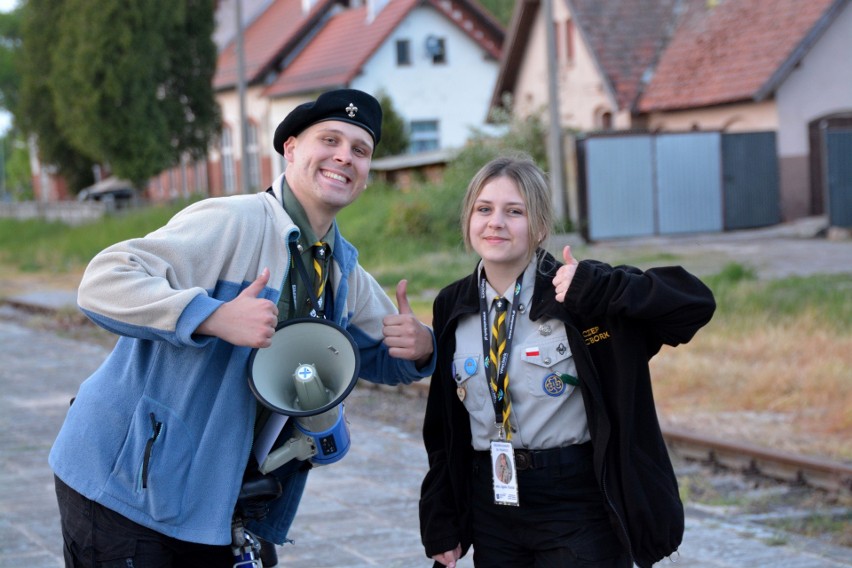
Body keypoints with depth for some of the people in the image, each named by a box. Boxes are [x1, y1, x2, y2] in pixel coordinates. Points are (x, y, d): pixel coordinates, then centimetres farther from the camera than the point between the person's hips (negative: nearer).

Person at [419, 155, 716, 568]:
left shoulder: (578, 298, -10)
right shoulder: (452, 308, 4)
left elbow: (695, 302, -18)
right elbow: (442, 427, 9)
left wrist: (596, 289, -28)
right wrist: (440, 524, 8)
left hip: (579, 507, -4)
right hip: (492, 502, 4)